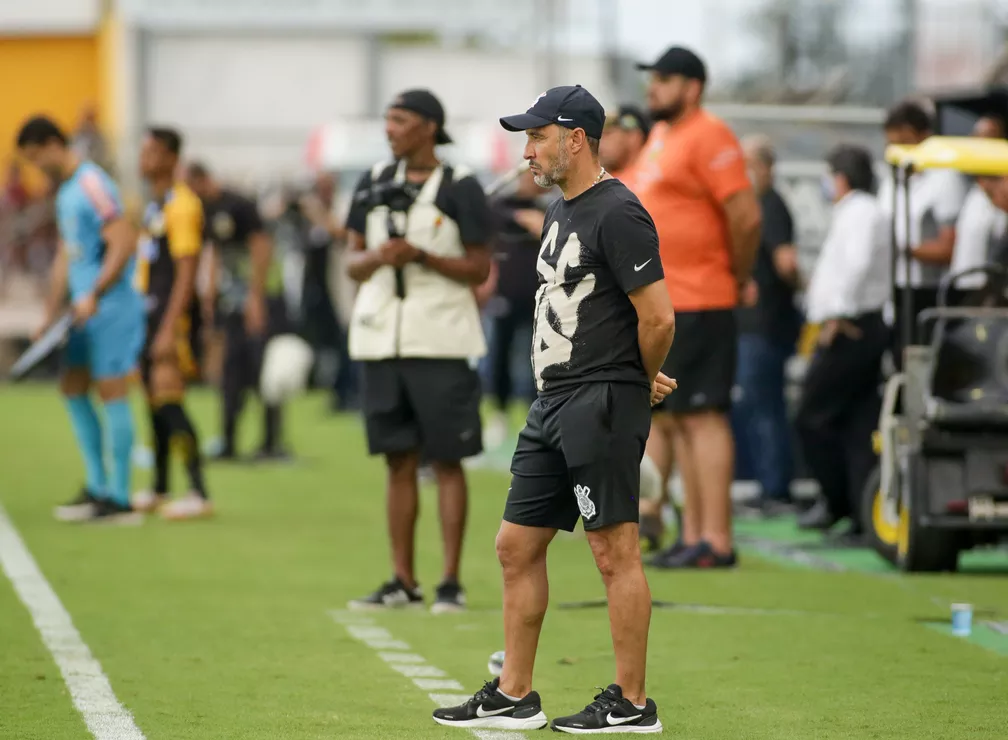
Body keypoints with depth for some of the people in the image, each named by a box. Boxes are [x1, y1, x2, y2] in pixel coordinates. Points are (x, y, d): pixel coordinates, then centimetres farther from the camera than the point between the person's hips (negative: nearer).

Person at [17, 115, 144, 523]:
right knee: (73, 389, 12)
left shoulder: (92, 184, -15)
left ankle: (119, 499, -4)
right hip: (86, 311, 10)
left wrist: (94, 296, -21)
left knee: (112, 394, -7)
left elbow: (124, 244, -22)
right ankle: (97, 486, 18)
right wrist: (51, 314, 22)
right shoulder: (65, 191, 16)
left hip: (111, 307, -10)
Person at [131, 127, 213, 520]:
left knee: (168, 401, -15)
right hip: (149, 312, 9)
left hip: (174, 315, -9)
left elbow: (186, 273, -18)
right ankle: (159, 490, 23)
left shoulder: (181, 204, -14)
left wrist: (169, 330, -22)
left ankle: (200, 494, -15)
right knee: (155, 401, 13)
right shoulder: (152, 204, 16)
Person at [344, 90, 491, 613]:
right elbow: (353, 263, 12)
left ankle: (450, 581, -1)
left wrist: (421, 257, -16)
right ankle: (403, 581, 13)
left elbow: (479, 269, -4)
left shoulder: (459, 188, -3)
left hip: (440, 339, -5)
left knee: (446, 461, -4)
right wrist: (376, 257, -10)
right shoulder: (374, 183, 11)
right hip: (381, 337, 5)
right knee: (398, 462, 8)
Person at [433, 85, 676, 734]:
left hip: (602, 403, -10)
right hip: (555, 403, 10)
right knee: (518, 545, 11)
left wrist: (644, 383, -1)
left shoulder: (617, 214, -15)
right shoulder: (562, 212, 17)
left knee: (615, 551, -6)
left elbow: (658, 318, -19)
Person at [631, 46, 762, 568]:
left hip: (698, 305, -10)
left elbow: (747, 215, -19)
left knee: (702, 416, -10)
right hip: (656, 303, 10)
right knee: (668, 417, 11)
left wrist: (739, 275, -8)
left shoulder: (708, 136, -13)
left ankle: (716, 541, -10)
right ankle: (692, 532, 16)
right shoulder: (660, 135, 17)